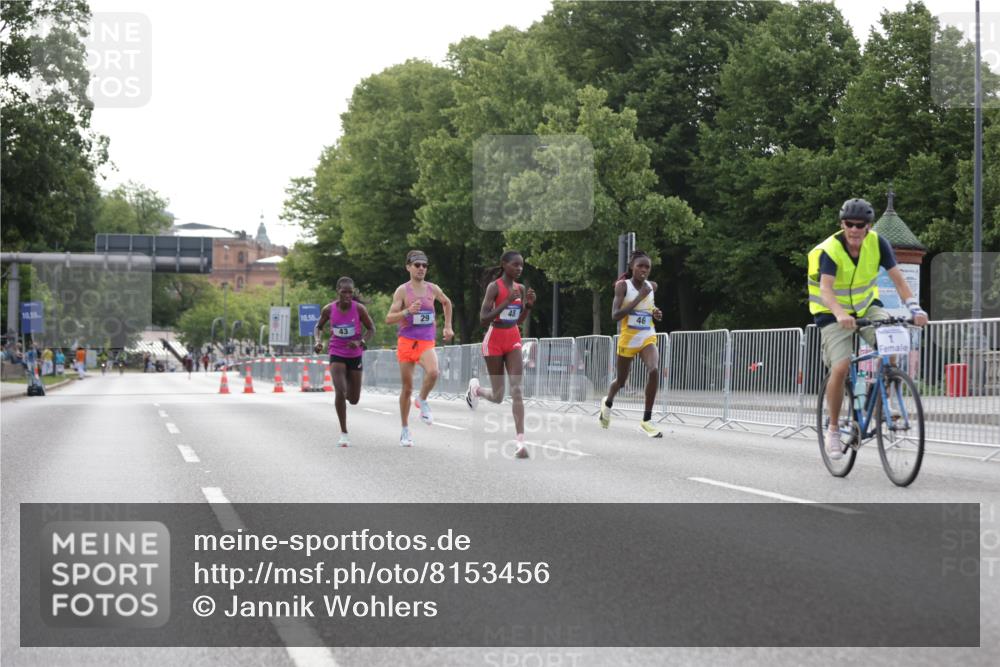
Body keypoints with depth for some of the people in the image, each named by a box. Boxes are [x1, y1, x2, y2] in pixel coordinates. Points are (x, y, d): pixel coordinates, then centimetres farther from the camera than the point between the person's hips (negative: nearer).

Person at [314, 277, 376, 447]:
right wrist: (318, 341, -12)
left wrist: (360, 342, -21)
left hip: (355, 356, 1)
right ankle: (344, 433, -9)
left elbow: (371, 329, -3)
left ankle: (347, 393, 49)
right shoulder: (328, 309, -9)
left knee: (353, 399, 8)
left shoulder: (359, 308, -13)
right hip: (336, 355, -1)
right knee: (339, 392, -20)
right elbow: (318, 327, 8)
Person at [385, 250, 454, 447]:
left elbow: (446, 303, 28)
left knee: (433, 372, -30)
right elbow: (389, 319, -7)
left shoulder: (432, 289, 6)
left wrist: (447, 326, 24)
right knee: (407, 388, 5)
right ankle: (405, 431, 18)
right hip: (407, 342, -1)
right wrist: (408, 311, -22)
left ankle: (422, 401, 1)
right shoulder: (402, 291, -3)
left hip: (427, 343, 1)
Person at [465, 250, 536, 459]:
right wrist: (506, 302, -27)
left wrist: (529, 305, -5)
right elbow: (483, 319, -19)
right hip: (494, 340, -4)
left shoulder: (520, 288, 4)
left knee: (517, 389, -12)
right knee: (498, 397, 5)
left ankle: (520, 441, -19)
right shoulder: (494, 287, -13)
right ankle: (476, 388, 41)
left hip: (513, 340, 4)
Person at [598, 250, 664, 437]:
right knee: (621, 380, 15)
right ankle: (608, 403, 52)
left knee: (654, 370, -26)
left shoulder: (652, 287, 4)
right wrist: (639, 298, -25)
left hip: (648, 338, 2)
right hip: (627, 339, -2)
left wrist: (656, 314, 2)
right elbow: (615, 315, -21)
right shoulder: (623, 285, -11)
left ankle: (646, 420, -19)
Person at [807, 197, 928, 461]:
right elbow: (825, 288, -38)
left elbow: (898, 279, -18)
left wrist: (915, 308, -34)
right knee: (840, 369, -22)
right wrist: (840, 314, -57)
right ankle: (833, 429, -3)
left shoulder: (877, 243, -13)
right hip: (834, 314, -3)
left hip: (866, 306, 3)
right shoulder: (830, 250, -24)